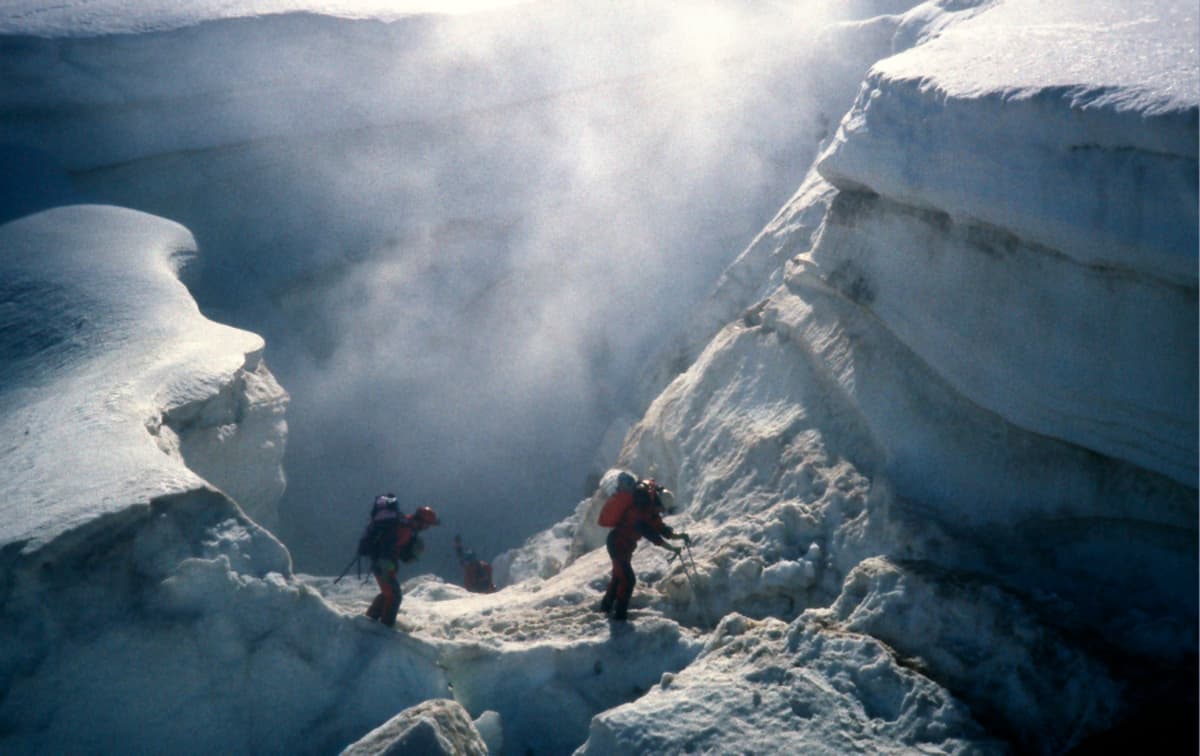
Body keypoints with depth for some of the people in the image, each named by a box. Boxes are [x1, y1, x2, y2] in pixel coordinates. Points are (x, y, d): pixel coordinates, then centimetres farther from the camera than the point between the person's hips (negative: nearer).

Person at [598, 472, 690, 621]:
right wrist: (671, 548, -37)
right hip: (618, 544, -10)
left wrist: (679, 536, -15)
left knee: (619, 574, 24)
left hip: (624, 544, 10)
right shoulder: (640, 512, -31)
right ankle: (620, 615, 2)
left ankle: (607, 606, 42)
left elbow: (662, 529, -1)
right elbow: (652, 535, -37)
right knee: (628, 579, -9)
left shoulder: (651, 512, -2)